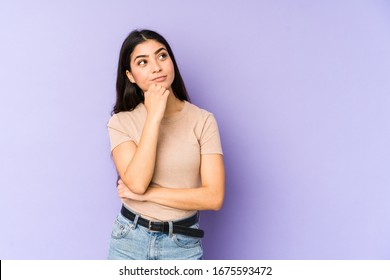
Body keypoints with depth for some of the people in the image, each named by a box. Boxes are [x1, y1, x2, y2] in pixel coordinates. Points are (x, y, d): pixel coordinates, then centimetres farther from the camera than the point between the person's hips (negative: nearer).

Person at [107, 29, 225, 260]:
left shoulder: (202, 120, -8)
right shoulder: (121, 122, -6)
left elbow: (214, 197, -14)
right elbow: (136, 182, -20)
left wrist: (146, 194, -14)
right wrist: (154, 117, -21)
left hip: (183, 244, 0)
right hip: (130, 241, 0)